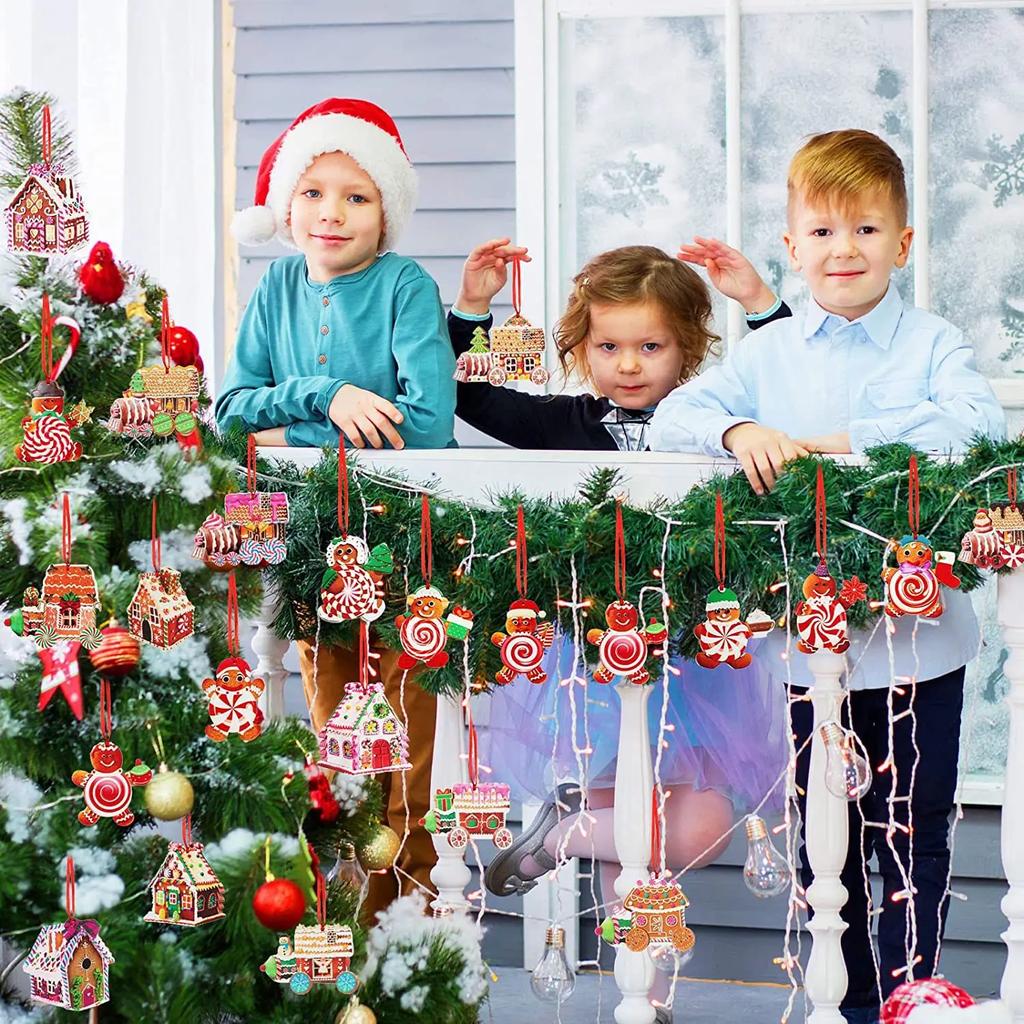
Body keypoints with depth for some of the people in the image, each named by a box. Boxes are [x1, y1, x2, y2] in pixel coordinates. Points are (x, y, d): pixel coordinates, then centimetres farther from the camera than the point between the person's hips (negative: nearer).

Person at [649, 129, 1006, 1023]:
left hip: (918, 641, -3)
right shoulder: (769, 354, 8)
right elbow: (670, 417, 0)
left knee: (914, 841, 4)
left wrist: (845, 442, -26)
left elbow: (978, 421, -20)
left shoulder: (932, 344, -1)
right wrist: (738, 429, -22)